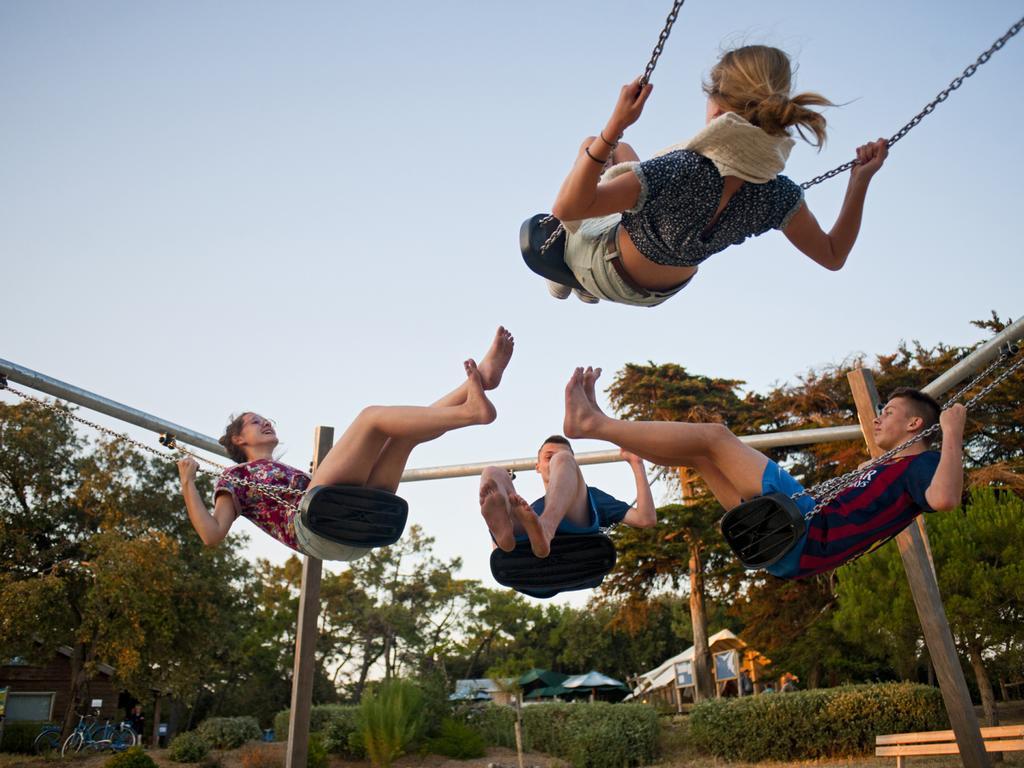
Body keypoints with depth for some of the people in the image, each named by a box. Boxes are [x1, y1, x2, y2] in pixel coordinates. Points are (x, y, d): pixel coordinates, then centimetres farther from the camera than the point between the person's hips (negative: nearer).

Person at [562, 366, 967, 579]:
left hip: (805, 535, -9)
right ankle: (598, 424, 5)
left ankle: (593, 423, -16)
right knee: (699, 453, 8)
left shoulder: (924, 463, 1)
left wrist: (952, 433, -15)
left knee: (715, 436, -15)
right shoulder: (888, 468, 29)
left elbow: (944, 498, -23)